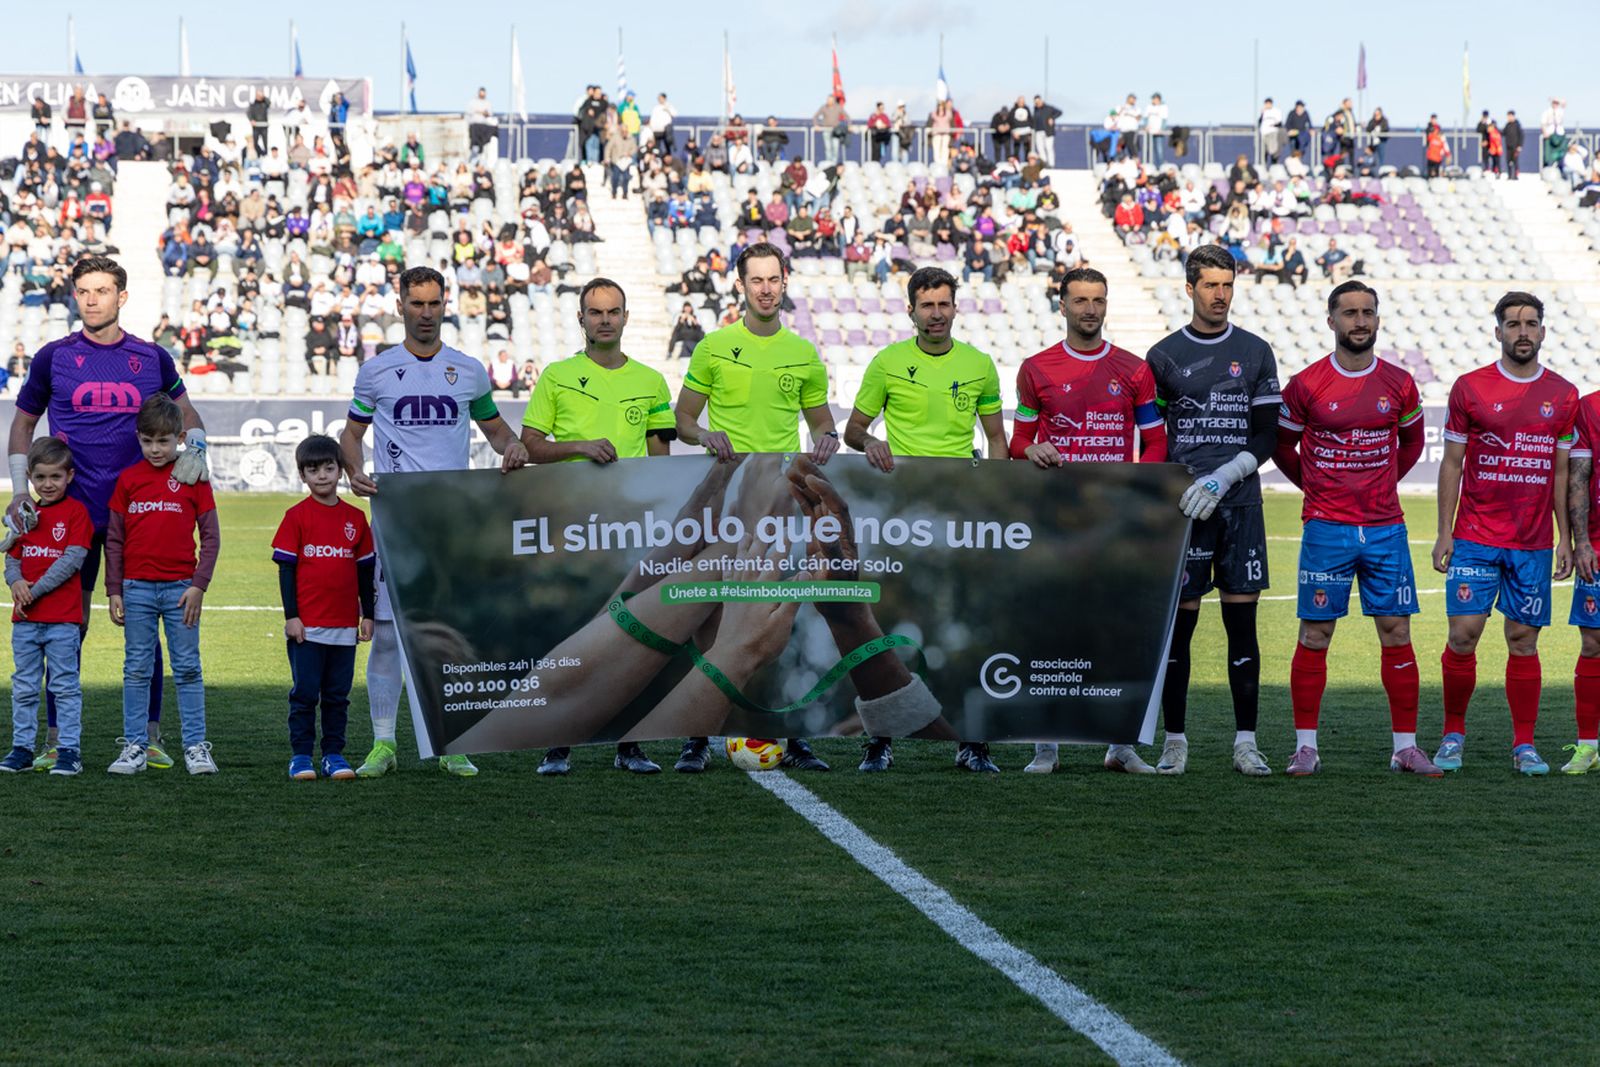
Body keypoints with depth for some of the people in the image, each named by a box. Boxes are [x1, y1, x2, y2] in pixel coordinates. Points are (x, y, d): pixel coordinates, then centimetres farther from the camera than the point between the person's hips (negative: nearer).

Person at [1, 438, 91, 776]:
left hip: (62, 618, -6)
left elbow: (73, 559, -13)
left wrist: (35, 590, -15)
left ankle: (69, 750, 2)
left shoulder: (76, 511, -4)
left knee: (65, 686, -1)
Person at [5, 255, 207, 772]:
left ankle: (149, 737, 9)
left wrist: (194, 447, -1)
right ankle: (56, 740, 8)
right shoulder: (53, 357, 4)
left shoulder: (152, 358, 7)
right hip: (71, 511, -1)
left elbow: (185, 411, 20)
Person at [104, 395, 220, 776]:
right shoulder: (128, 479, 5)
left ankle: (195, 747, 5)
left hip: (180, 587, -2)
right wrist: (114, 591, 3)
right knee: (136, 670, 5)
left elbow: (210, 536, 0)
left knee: (187, 669, 2)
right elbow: (114, 539, 7)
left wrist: (198, 586, -8)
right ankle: (134, 747, 9)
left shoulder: (193, 477, 0)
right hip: (136, 589, 2)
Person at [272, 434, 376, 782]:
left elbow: (365, 569, 13)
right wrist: (291, 616, -8)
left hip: (344, 624, 3)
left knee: (338, 694, 7)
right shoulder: (296, 517, -2)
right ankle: (300, 755, 7)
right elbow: (286, 568, -2)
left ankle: (334, 754, 14)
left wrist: (367, 614, 10)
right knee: (305, 692, 0)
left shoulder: (355, 518, 8)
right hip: (306, 625, -3)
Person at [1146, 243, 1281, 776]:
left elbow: (1266, 438, 4)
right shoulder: (1165, 355, 5)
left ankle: (1246, 742, 4)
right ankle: (1175, 741, 5)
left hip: (1240, 506, 1)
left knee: (1242, 622, 0)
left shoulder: (1256, 353, 8)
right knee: (1179, 623, -1)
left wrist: (1222, 478, -9)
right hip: (1182, 509, -1)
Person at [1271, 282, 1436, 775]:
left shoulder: (1399, 384, 4)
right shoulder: (1306, 385, -3)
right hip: (1326, 529, -2)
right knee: (1315, 636, -1)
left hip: (1386, 527, 2)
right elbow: (1281, 446, 10)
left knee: (1397, 634, 2)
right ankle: (1305, 747, 6)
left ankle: (1406, 748, 8)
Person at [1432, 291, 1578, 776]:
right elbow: (1452, 464, 3)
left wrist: (1565, 538, 6)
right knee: (1463, 634, -6)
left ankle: (1524, 746, 9)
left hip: (1534, 544, 2)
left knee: (1524, 641, 3)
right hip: (1475, 538, -1)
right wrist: (1444, 532, -2)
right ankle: (1453, 734, 9)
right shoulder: (1469, 389, 1)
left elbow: (1562, 472, 11)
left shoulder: (1563, 395, 6)